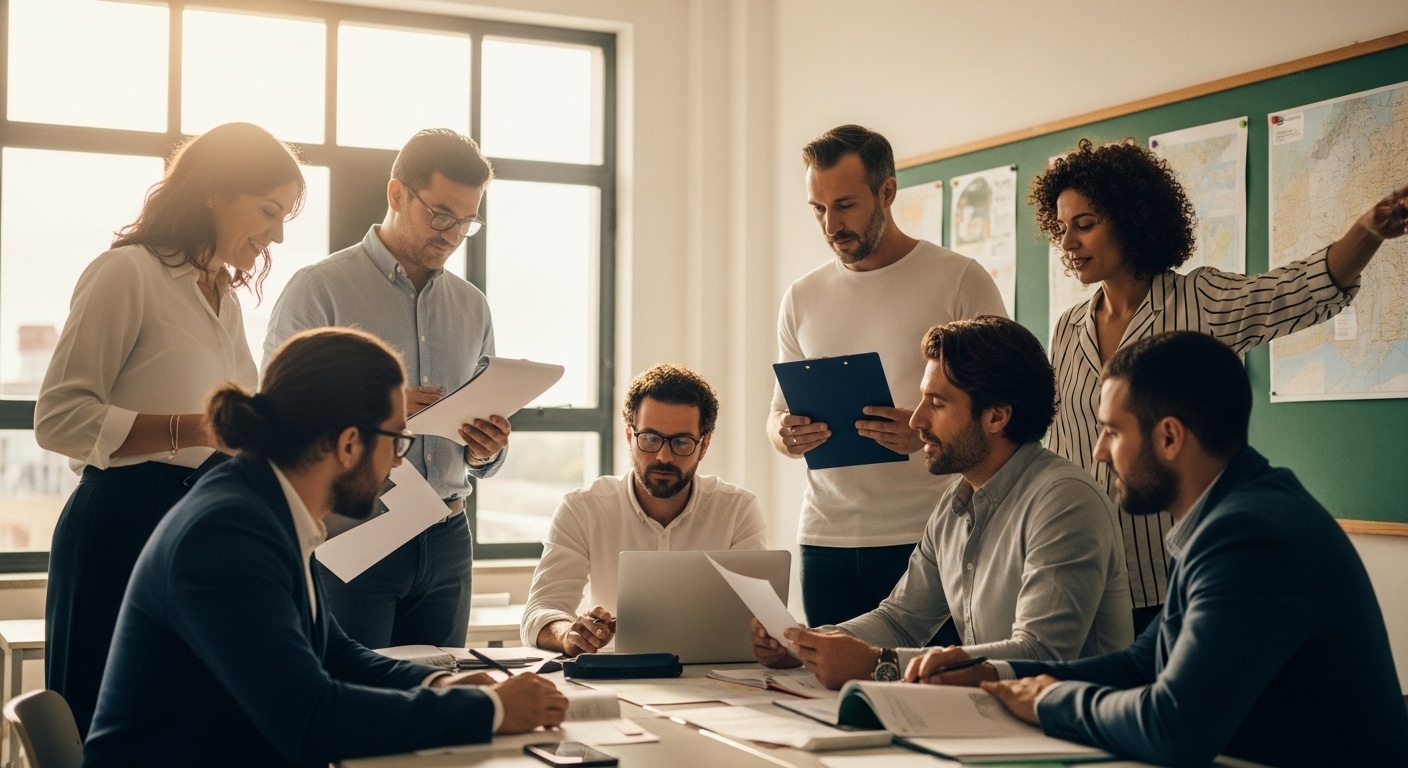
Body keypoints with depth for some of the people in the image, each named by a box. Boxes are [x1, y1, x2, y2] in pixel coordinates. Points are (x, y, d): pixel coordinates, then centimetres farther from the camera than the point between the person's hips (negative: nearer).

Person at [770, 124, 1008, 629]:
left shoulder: (961, 281, -2)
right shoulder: (802, 298, 11)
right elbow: (778, 414, 17)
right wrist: (786, 435, -7)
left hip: (928, 537, -3)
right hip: (825, 541, 4)